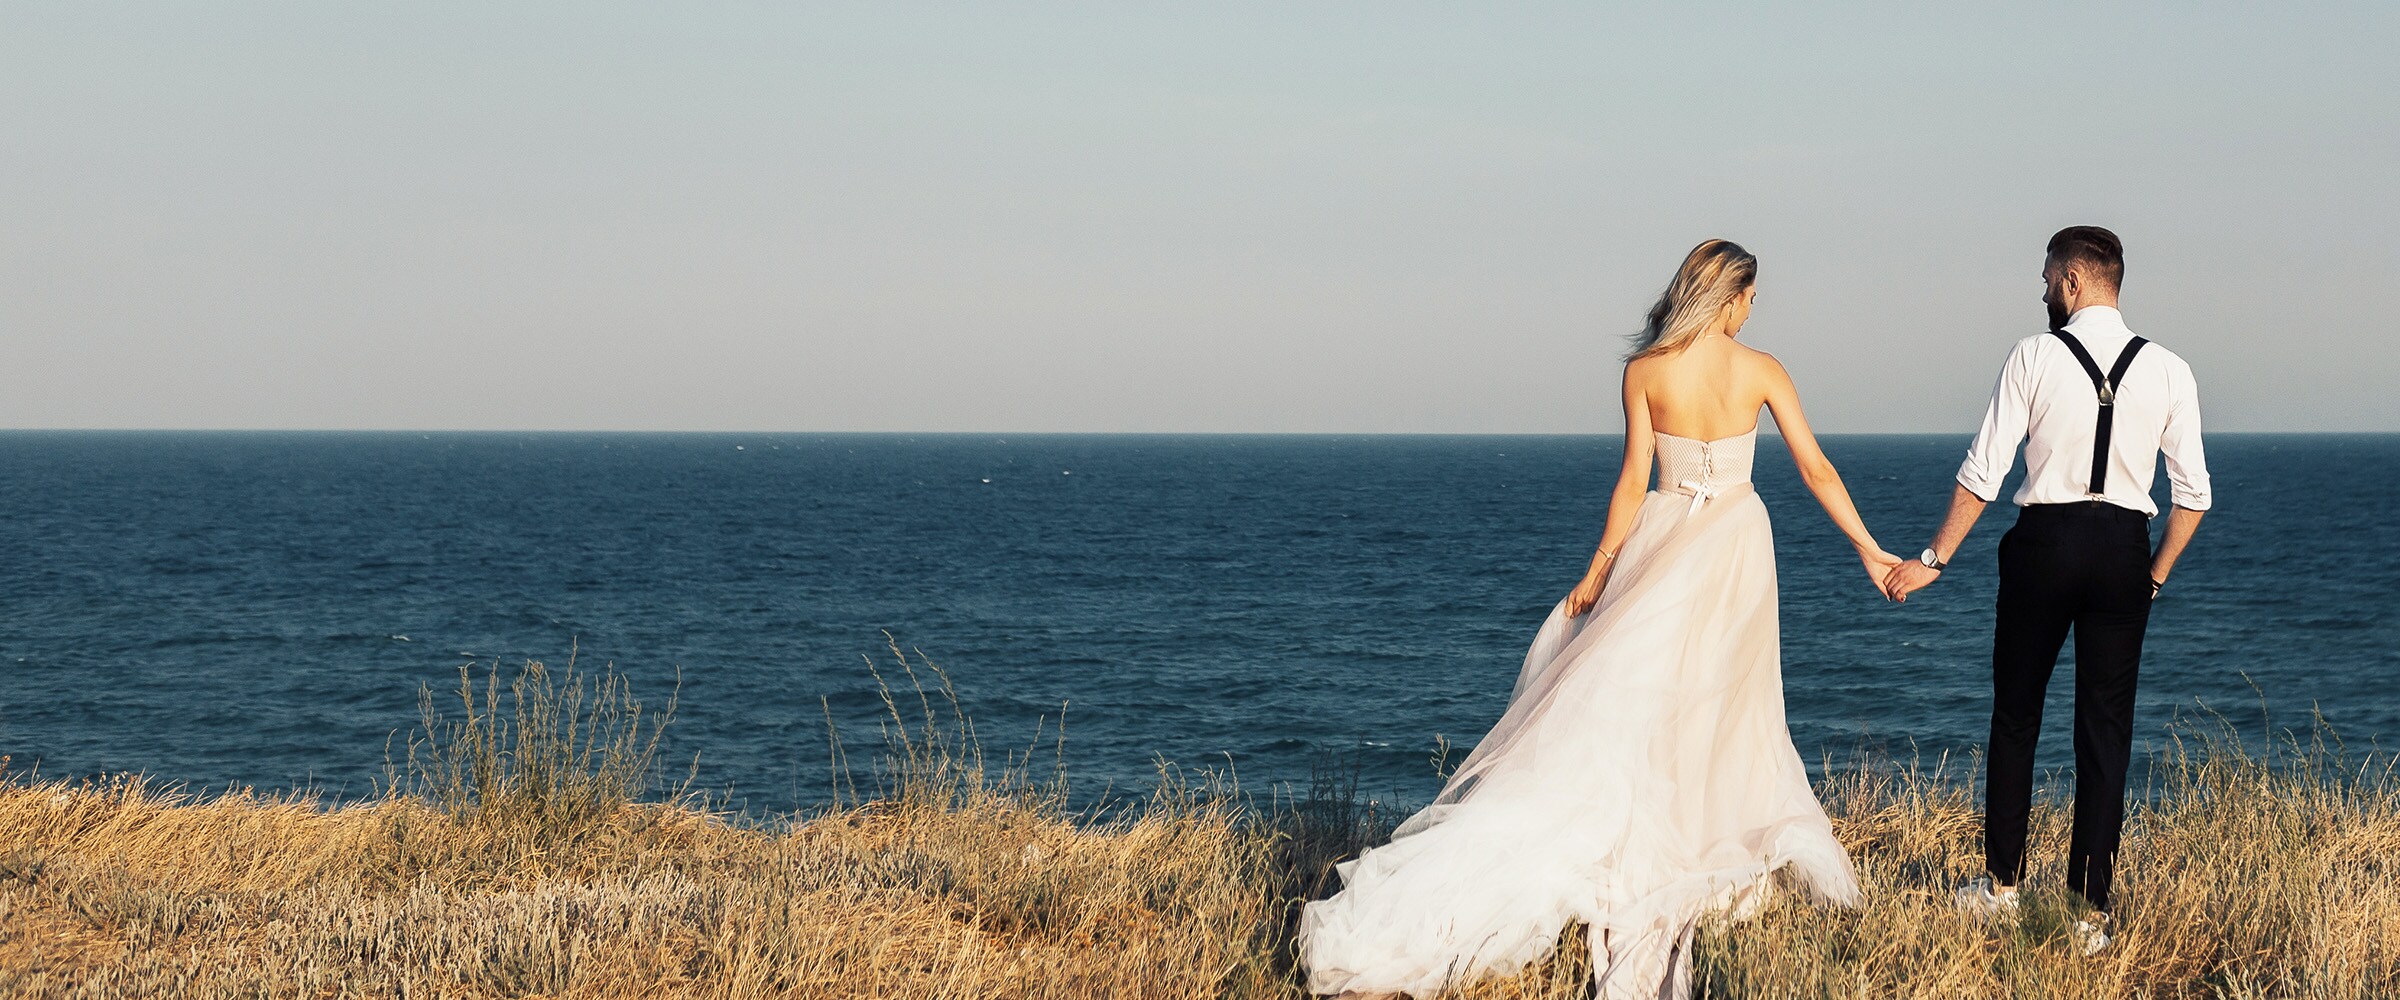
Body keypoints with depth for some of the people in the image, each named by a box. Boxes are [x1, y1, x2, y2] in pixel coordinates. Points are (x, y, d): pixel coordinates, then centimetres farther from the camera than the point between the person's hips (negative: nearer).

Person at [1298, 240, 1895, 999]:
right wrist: (1870, 551, 9)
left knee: (1625, 693, 0)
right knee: (1718, 705, 10)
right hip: (1737, 546, 1)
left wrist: (1599, 569, 1)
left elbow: (1634, 481, -7)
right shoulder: (1761, 371, -3)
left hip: (1664, 545, -1)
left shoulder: (1645, 370, -6)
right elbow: (1817, 469, 1)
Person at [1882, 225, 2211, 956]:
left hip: (2045, 541, -2)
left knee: (2015, 717, 15)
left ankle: (2002, 884, 22)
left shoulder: (2035, 356, -5)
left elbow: (1983, 473, -7)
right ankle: (2090, 912, 6)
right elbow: (2192, 492, 1)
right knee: (2105, 734, 7)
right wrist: (2156, 574, 14)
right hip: (2123, 552, 2)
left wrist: (1934, 560, 1)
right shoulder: (2167, 371, 1)